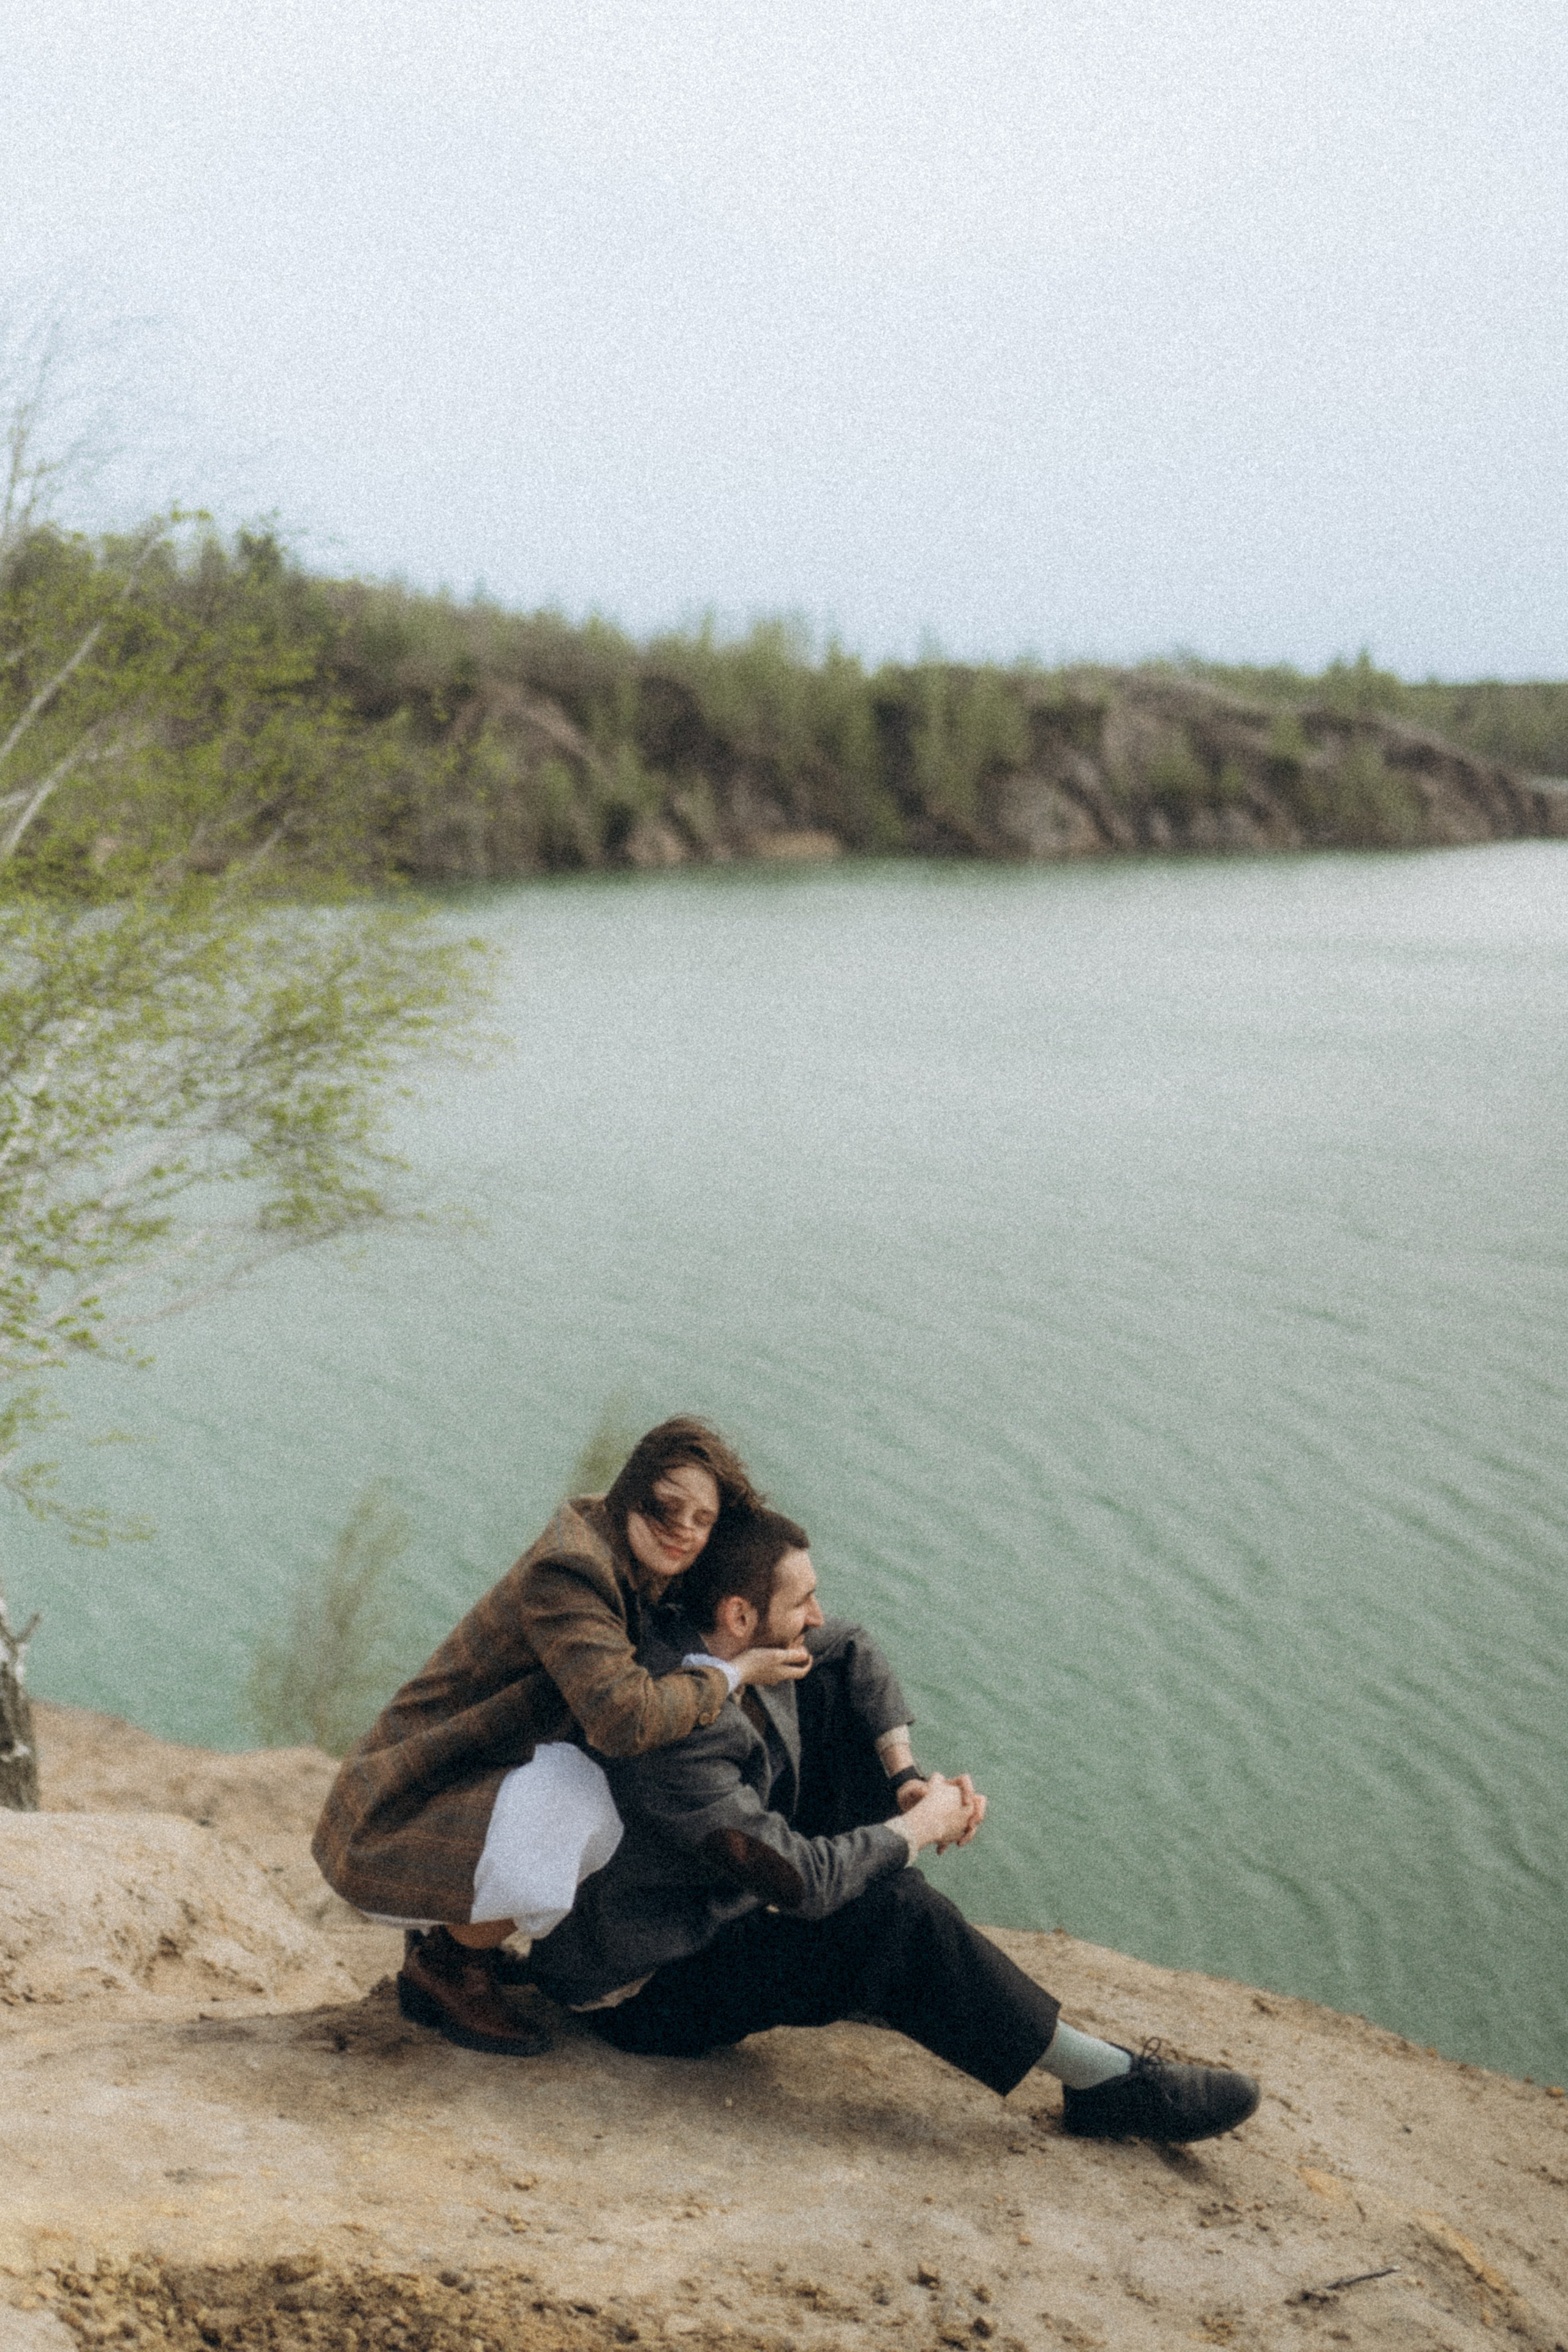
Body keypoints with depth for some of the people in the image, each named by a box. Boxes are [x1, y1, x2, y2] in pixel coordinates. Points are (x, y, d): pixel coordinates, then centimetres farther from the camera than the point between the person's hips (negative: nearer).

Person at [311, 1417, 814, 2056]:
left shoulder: (629, 1570, 5)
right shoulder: (566, 1575, -24)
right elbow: (624, 1717, -36)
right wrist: (732, 1673, -21)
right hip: (392, 1830, -10)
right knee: (582, 1799, -30)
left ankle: (450, 1929, 15)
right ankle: (441, 1971, -6)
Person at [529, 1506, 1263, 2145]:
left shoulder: (755, 1660, -5)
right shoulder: (676, 1731, -33)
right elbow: (804, 1880, -31)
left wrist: (908, 1782, 0)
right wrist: (915, 1828, -14)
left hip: (713, 1916, 10)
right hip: (646, 1993, -10)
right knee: (899, 1915, -26)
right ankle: (1106, 2082, -12)